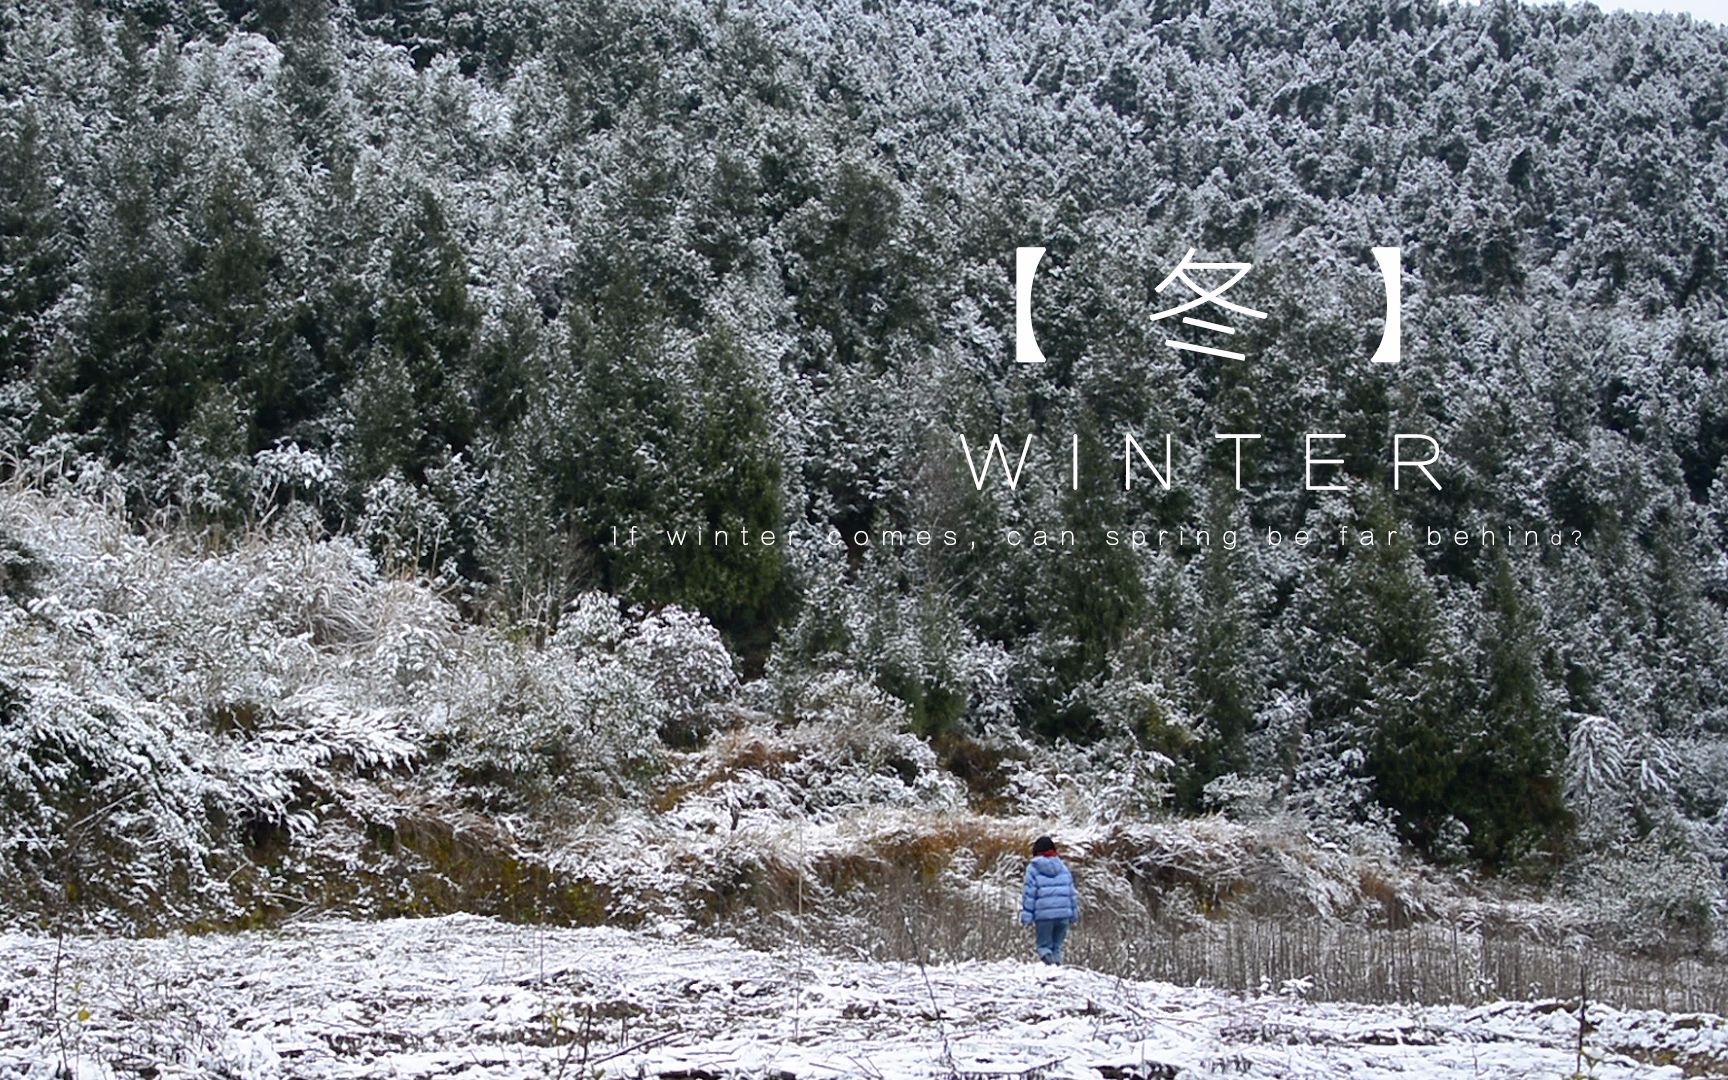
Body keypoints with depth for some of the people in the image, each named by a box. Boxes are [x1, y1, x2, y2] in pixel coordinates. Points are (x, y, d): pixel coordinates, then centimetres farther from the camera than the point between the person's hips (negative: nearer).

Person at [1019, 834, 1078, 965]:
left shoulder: (1033, 869, 1)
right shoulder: (1062, 868, 13)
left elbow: (1029, 893, -4)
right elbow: (1072, 892, 15)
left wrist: (1026, 916, -2)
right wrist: (1074, 913, 21)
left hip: (1044, 915, -3)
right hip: (1063, 914, 3)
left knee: (1044, 944, 5)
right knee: (1057, 945, 14)